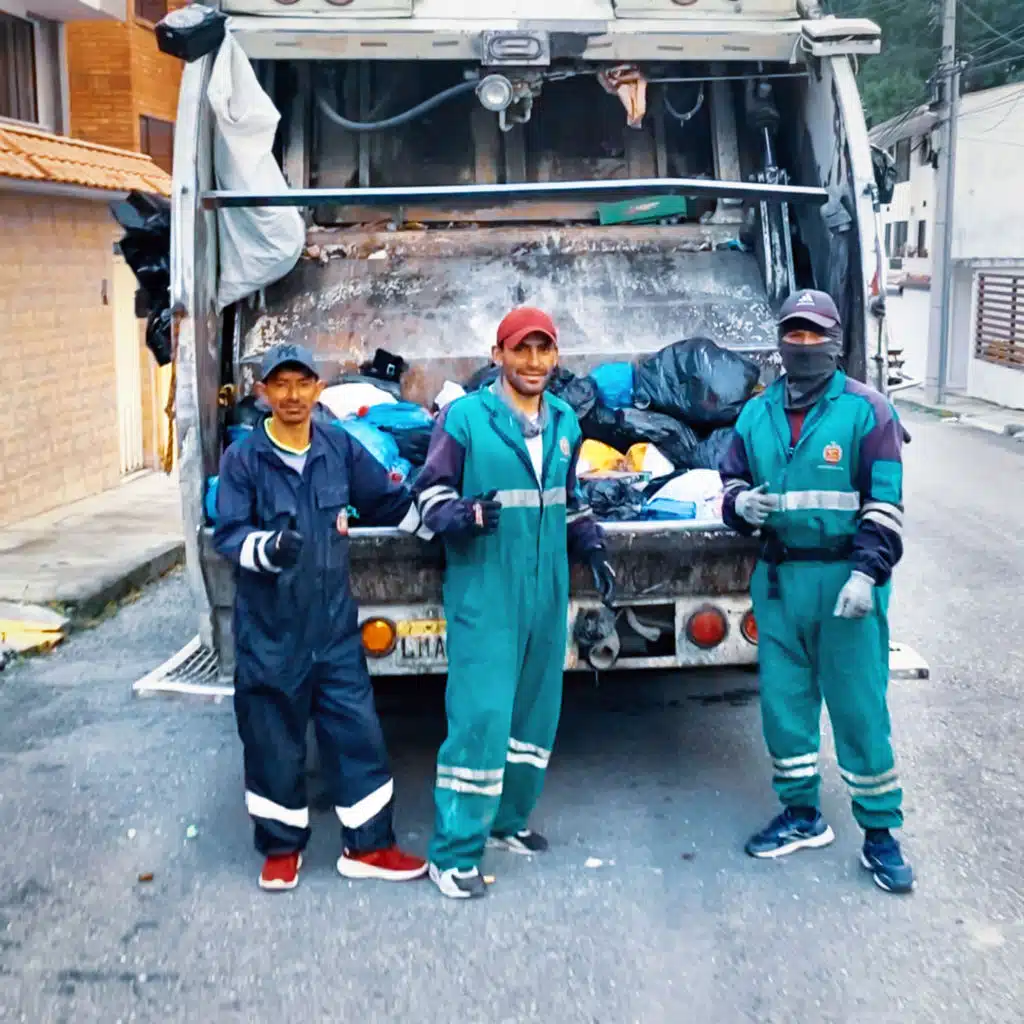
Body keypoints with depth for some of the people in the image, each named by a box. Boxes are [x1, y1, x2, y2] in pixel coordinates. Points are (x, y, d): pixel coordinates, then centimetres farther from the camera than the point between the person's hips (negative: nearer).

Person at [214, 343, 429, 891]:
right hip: (268, 628, -2)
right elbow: (229, 534, -14)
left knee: (358, 731, 5)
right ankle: (281, 847, 30)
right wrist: (269, 547, -34)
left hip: (333, 623, 3)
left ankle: (368, 846, 21)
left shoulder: (341, 448, 2)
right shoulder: (242, 459, -8)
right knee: (273, 739, 10)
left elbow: (390, 500, 12)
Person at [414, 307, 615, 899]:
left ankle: (509, 820, 33)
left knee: (536, 711, 14)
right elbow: (431, 494, -3)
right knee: (481, 717, -10)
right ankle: (455, 853, 1)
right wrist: (468, 515, -22)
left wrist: (593, 551, 11)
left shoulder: (565, 422, 11)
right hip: (485, 593, -6)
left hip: (548, 592, 6)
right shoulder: (464, 417, -7)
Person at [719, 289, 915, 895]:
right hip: (779, 575, 5)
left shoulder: (865, 410, -4)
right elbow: (733, 479, 21)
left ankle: (880, 832, 14)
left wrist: (866, 572, -16)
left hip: (846, 578, -5)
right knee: (783, 699, 11)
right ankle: (802, 815, 28)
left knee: (859, 705, -1)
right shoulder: (757, 415, 10)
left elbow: (886, 503, -7)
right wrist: (742, 502, -4)